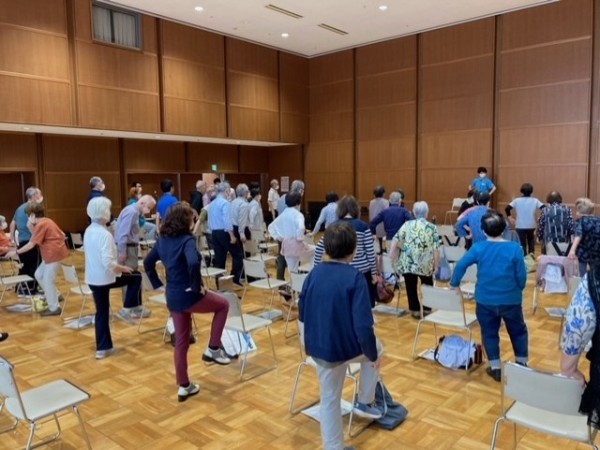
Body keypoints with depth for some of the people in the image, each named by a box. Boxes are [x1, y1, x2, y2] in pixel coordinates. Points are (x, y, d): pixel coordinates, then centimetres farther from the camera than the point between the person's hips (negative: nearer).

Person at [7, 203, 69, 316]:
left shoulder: (41, 225, -14)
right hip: (52, 253, 10)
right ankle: (55, 296, 25)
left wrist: (16, 252, -6)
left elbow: (31, 244, -14)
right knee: (39, 274, 18)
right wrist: (31, 227, 4)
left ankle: (54, 308, 5)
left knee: (48, 281, -2)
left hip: (54, 254, -10)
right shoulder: (46, 221, 15)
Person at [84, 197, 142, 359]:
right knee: (136, 276, 15)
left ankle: (103, 348, 21)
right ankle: (129, 309, 16)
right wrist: (122, 268, -11)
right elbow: (108, 262, -27)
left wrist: (118, 266, 16)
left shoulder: (88, 231, 6)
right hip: (105, 277, -8)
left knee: (101, 312, 15)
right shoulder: (104, 234, -21)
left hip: (92, 278, 8)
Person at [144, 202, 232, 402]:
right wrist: (197, 286, -22)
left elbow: (148, 263, 18)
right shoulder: (187, 240, -17)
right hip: (189, 295, -7)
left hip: (172, 297, 8)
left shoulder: (163, 240, 7)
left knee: (181, 341, 18)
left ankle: (184, 386, 28)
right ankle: (213, 349, 17)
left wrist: (158, 285, 18)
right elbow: (193, 263, -36)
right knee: (223, 304, 19)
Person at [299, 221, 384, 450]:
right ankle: (364, 402, 37)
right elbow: (363, 325, -24)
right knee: (375, 348, 30)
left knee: (329, 400, 22)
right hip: (348, 347, -4)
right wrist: (372, 355, -8)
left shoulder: (314, 273, -2)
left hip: (317, 348, 4)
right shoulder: (354, 277, -20)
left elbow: (302, 315, 7)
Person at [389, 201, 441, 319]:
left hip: (407, 263, -1)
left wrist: (392, 257, 2)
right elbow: (436, 249, -4)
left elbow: (395, 241, -5)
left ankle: (415, 310, 15)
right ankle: (427, 308, 30)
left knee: (411, 287, 12)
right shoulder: (432, 228, 0)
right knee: (427, 286, 23)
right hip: (426, 264, 1)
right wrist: (436, 265, 5)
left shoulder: (407, 225, 1)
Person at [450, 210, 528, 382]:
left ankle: (495, 368, 21)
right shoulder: (515, 248, -11)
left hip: (485, 300, 0)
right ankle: (522, 365, 33)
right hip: (510, 300, 0)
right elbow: (522, 276, -8)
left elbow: (460, 265, -13)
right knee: (518, 331, 22)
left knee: (489, 333, 16)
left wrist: (454, 284, 1)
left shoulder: (478, 248, -9)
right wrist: (518, 290, 12)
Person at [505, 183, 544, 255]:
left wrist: (509, 217, 2)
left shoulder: (517, 200, -4)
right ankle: (531, 253, 5)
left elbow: (507, 208, -9)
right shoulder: (535, 200, -3)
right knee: (531, 240, 25)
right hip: (531, 226, 1)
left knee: (523, 244, 7)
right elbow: (544, 208, -12)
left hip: (520, 226, -1)